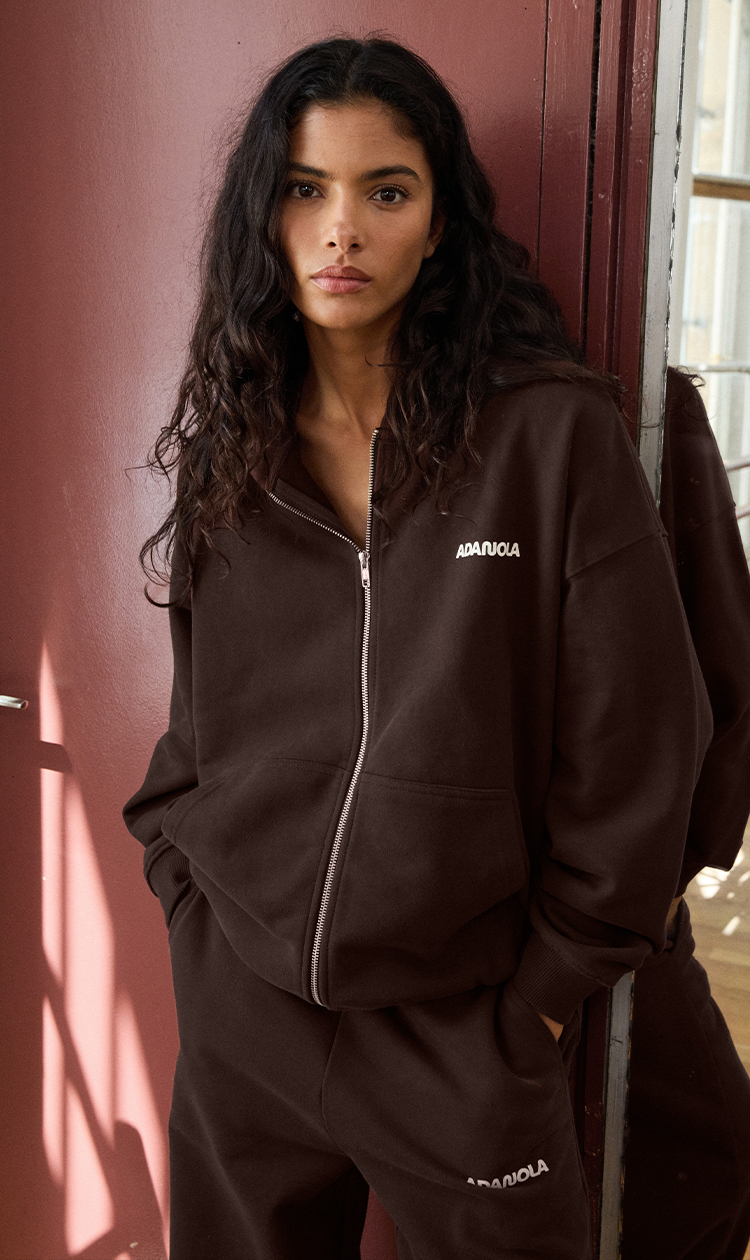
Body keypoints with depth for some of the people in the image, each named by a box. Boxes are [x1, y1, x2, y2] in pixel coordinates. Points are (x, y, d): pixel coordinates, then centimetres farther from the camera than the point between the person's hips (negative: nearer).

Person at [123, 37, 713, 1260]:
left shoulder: (555, 434, -12)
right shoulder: (233, 443, 2)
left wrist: (549, 981, -5)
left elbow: (638, 739, -9)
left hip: (464, 1025, -3)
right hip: (239, 1013, 4)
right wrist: (188, 897, 4)